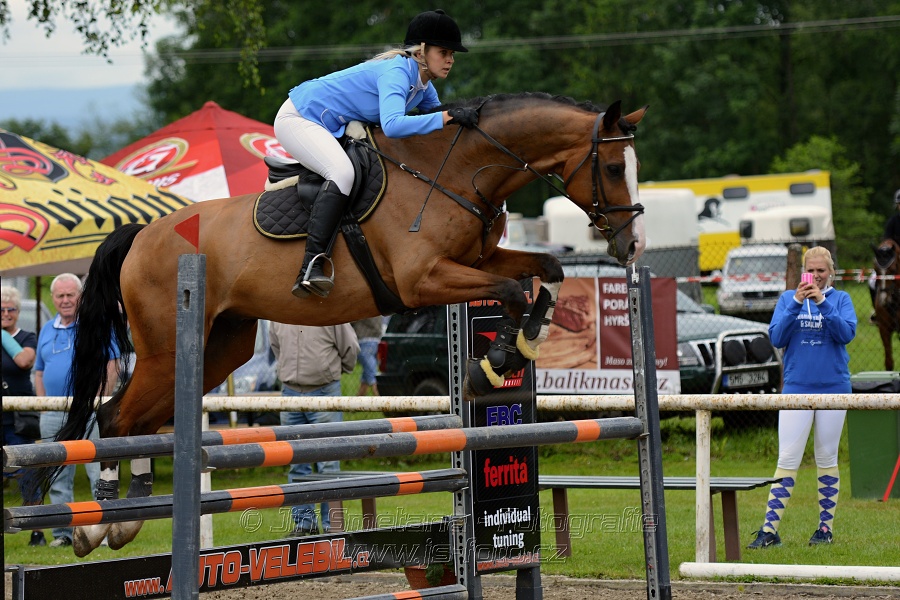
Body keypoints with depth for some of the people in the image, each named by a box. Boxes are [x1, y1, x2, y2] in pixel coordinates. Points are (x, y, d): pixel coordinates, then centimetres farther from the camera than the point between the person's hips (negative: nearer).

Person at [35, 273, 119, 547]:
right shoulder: (47, 331, 15)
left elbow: (111, 364, -4)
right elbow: (39, 372, 21)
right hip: (53, 415, 5)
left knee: (100, 474, -7)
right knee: (58, 478, 8)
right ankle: (63, 532, 14)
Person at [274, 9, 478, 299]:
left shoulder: (424, 86, 3)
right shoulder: (397, 71, -27)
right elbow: (392, 125, -44)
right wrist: (448, 117, -44)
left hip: (334, 130, 11)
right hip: (298, 119, -11)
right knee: (342, 171, -34)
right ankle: (310, 269, -40)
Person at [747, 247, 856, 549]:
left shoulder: (840, 299, 4)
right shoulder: (788, 298, 7)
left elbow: (847, 332, -12)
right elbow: (776, 337, -4)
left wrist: (822, 303, -21)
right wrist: (797, 303, -15)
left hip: (833, 388, 0)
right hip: (797, 388, 0)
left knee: (827, 459, 6)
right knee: (787, 459, -5)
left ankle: (826, 527, 15)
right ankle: (770, 530, -7)